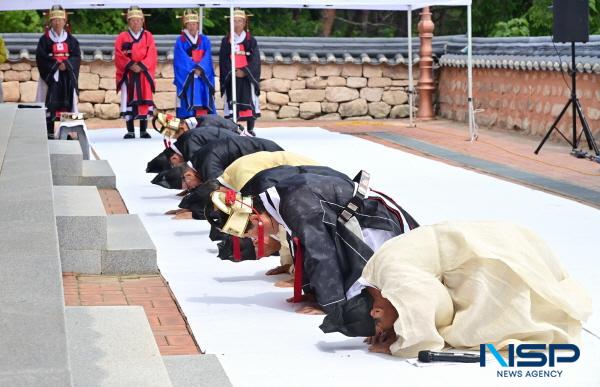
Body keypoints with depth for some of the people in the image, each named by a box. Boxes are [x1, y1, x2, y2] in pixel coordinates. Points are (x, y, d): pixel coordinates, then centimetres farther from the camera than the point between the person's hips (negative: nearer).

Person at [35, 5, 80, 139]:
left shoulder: (71, 39, 9)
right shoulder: (45, 39, 2)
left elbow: (77, 56, 3)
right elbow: (41, 56, -6)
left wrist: (66, 64, -14)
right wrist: (55, 64, -15)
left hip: (68, 75, 2)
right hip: (50, 74, -2)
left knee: (67, 101, 1)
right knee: (50, 102, -7)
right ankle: (49, 131, -5)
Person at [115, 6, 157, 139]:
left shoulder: (148, 36, 7)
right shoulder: (122, 37, 5)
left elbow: (152, 55, -2)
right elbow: (119, 56, -3)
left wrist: (141, 66, -15)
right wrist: (130, 65, -17)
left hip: (144, 75, 1)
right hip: (127, 75, -1)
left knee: (144, 101, 1)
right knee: (128, 101, -1)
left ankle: (143, 131, 6)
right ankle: (130, 131, 4)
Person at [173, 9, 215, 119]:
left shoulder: (204, 40, 10)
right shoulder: (180, 41, 2)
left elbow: (207, 57, 1)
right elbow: (182, 59, -7)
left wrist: (200, 68, -15)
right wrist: (193, 69, -16)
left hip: (203, 78, 3)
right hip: (186, 79, -3)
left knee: (204, 107, -2)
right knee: (187, 107, -7)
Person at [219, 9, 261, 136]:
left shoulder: (251, 40, 7)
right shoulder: (226, 41, 9)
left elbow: (255, 59, 0)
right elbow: (223, 59, 3)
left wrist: (245, 71, -13)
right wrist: (233, 71, -11)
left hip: (248, 76, 0)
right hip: (231, 76, 0)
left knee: (249, 102, -3)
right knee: (232, 103, -4)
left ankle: (250, 129, 2)